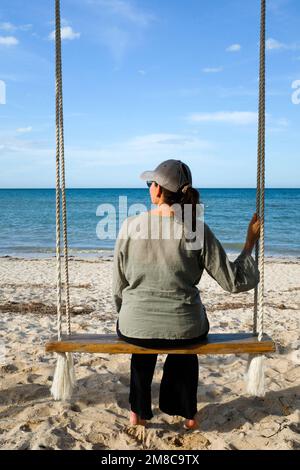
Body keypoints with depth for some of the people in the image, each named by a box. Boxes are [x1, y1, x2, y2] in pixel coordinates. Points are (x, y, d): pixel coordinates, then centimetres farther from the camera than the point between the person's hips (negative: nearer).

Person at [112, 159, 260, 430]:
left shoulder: (130, 226, -9)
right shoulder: (197, 231, -12)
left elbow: (118, 287, 0)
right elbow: (235, 282, -8)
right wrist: (250, 243, 5)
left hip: (135, 329, 1)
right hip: (186, 330, 0)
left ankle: (139, 412, 46)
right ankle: (187, 414, 45)